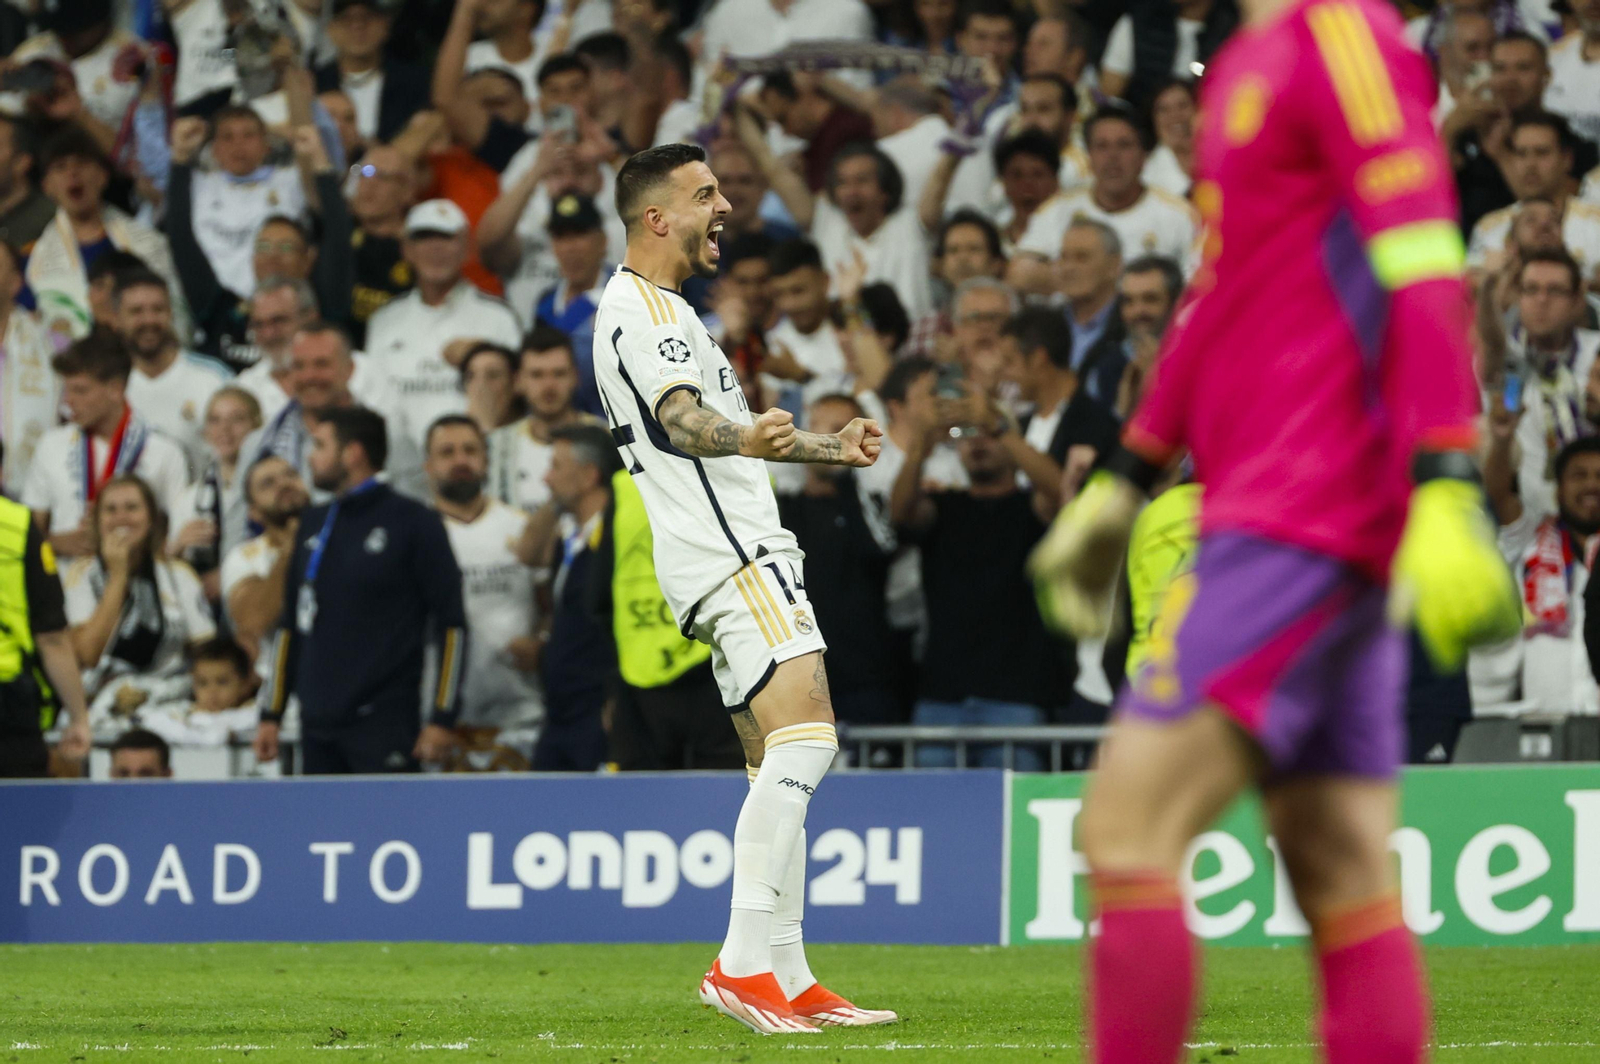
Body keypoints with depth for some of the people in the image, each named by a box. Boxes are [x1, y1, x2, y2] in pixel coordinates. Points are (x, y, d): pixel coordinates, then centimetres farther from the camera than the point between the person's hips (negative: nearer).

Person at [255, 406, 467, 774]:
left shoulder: (412, 523, -3)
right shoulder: (314, 525, 15)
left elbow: (451, 625, -5)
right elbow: (291, 622, 21)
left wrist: (442, 719, -11)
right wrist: (271, 714, 16)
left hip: (385, 727, -6)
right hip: (318, 725, 6)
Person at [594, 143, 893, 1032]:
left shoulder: (664, 310, 24)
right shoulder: (642, 310, -10)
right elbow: (681, 418, -27)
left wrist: (833, 449, 44)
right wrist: (745, 439, -47)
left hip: (745, 552, 11)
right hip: (733, 555, -11)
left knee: (779, 770, 9)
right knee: (804, 743, -21)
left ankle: (789, 982, 9)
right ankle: (744, 963, -27)